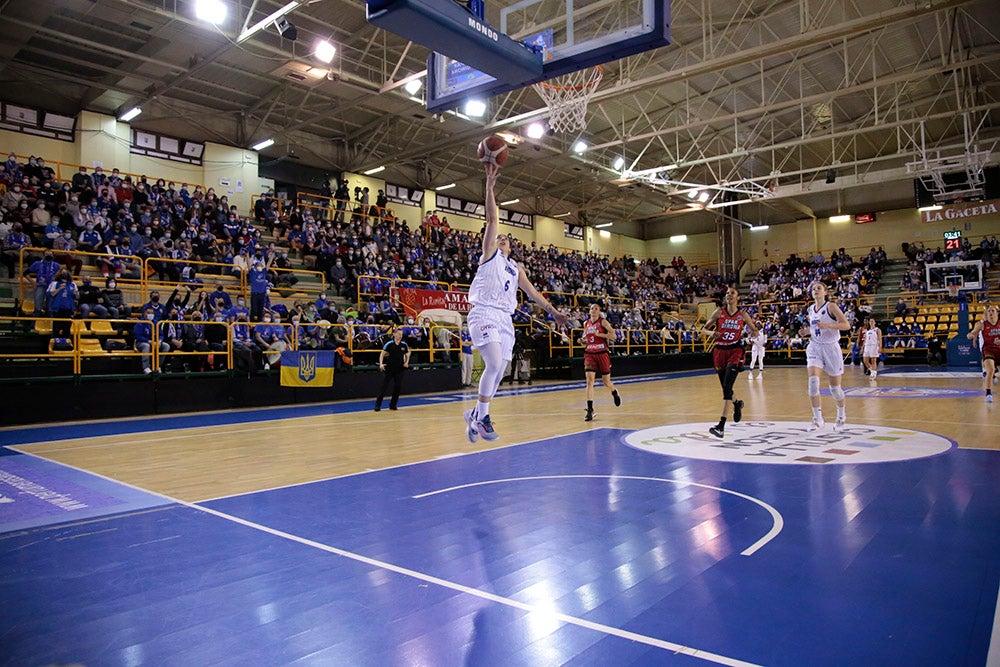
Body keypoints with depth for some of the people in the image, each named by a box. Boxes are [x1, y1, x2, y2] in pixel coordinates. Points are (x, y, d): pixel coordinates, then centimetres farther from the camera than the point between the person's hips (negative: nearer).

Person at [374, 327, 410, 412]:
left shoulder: (404, 345, 1)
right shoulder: (389, 344, -8)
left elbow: (407, 354, 16)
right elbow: (382, 354, -6)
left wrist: (407, 362, -1)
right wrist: (381, 364, -20)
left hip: (399, 369, 3)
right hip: (389, 369, -3)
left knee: (398, 386, -1)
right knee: (384, 386, -3)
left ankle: (392, 405, 14)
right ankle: (377, 405, 4)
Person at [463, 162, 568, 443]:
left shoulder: (516, 268, 25)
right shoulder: (489, 255, 9)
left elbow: (532, 292, 28)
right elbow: (492, 219, 0)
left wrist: (553, 311, 24)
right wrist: (490, 183, -8)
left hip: (505, 318, 7)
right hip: (485, 313, -7)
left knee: (498, 371, 4)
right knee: (494, 365, -22)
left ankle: (475, 415, 18)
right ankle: (482, 416, -9)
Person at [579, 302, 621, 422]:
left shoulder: (603, 322, -4)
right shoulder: (586, 323, 10)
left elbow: (613, 336, -12)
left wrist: (599, 334, -21)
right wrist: (582, 341, 4)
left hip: (602, 353, -3)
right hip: (589, 354, 3)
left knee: (606, 382, 8)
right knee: (589, 381, -12)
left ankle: (614, 392, 45)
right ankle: (590, 410, -12)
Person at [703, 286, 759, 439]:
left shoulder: (743, 314, 2)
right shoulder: (719, 312, 2)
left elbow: (755, 330, 13)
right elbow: (705, 328, 6)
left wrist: (753, 333, -11)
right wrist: (712, 333, -16)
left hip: (735, 351, -2)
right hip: (720, 351, 3)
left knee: (727, 386, -17)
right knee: (725, 387, 11)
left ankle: (721, 426, -20)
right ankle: (737, 403, 49)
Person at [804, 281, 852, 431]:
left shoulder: (831, 306, -8)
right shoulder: (810, 309, 8)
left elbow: (846, 325, -17)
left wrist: (828, 325, -30)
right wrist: (808, 331, 7)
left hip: (831, 347, -3)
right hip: (815, 347, 3)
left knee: (835, 387, 6)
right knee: (813, 380, -19)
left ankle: (841, 416, 33)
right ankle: (817, 419, -12)